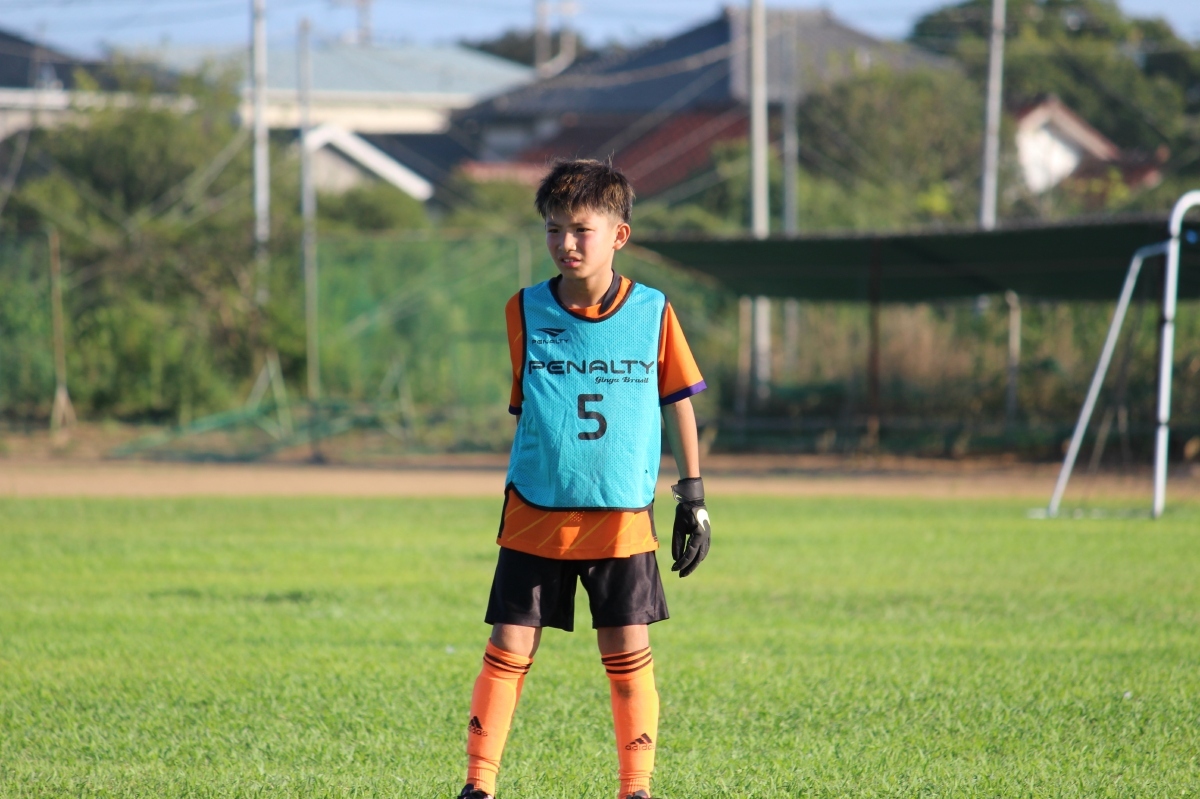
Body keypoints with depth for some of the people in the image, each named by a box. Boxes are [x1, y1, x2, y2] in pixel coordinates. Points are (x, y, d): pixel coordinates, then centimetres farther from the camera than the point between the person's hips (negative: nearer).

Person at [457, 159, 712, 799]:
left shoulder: (652, 313, -1)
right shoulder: (526, 311, 1)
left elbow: (677, 404, 7)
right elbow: (521, 407, 11)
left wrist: (692, 496, 5)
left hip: (623, 518, 0)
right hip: (535, 515, 0)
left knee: (628, 655, 1)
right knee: (508, 650, -2)